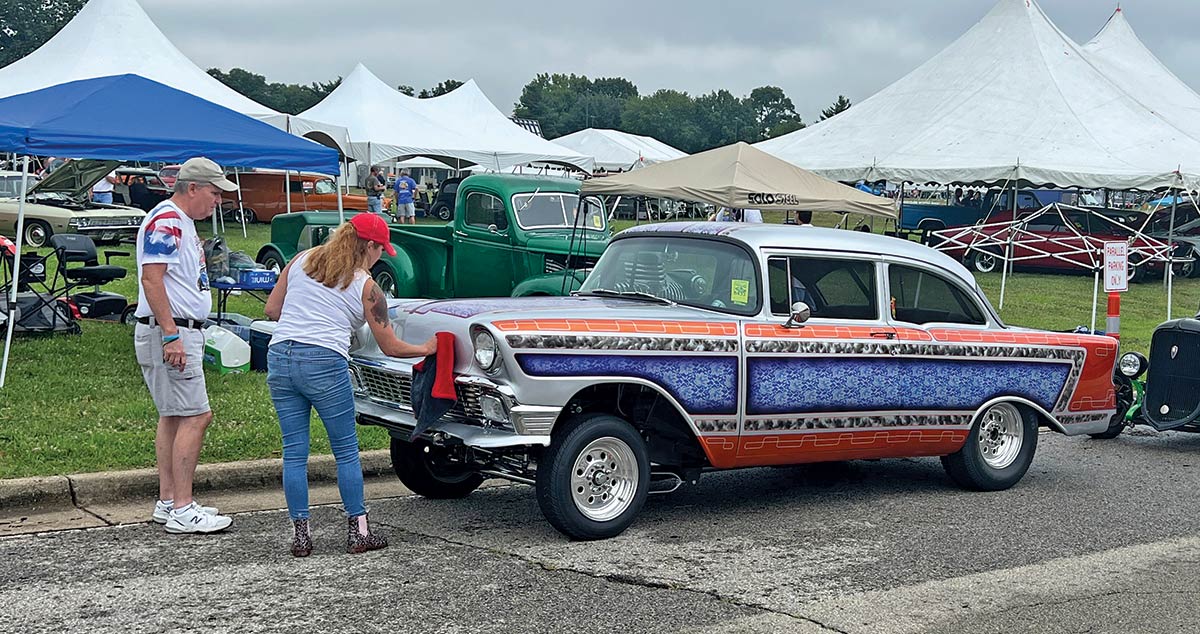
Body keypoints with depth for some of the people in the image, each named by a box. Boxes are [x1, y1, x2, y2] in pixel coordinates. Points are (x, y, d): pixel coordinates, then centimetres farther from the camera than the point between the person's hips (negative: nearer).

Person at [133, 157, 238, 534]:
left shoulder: (183, 223, 18)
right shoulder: (166, 220, -14)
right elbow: (151, 279, -22)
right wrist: (172, 335, -25)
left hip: (181, 332, 11)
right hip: (169, 333, -11)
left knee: (173, 417, 12)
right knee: (196, 416, -12)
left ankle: (167, 502, 18)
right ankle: (182, 510, -10)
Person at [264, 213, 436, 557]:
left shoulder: (301, 261, 14)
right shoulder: (366, 287, 2)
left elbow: (272, 309, 15)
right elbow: (391, 347, 7)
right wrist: (426, 349, 23)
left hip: (279, 357, 5)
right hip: (324, 364, -5)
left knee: (294, 451, 9)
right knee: (346, 451, 8)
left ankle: (300, 534, 10)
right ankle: (358, 532, 12)